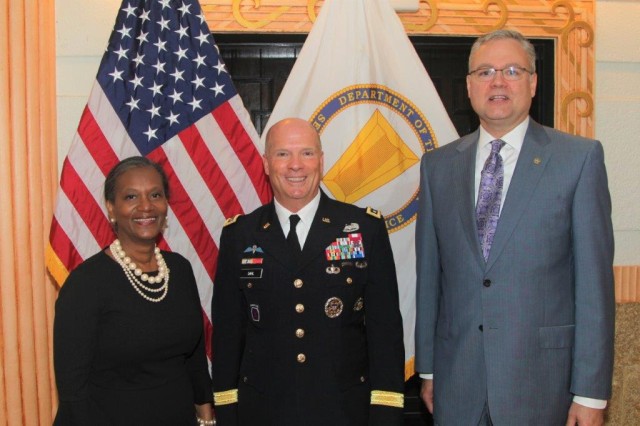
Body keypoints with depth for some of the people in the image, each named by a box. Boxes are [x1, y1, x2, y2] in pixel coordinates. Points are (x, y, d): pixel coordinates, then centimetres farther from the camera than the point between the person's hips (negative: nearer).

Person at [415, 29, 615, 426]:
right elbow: (429, 274, 7)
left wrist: (590, 393, -7)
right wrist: (428, 368, 8)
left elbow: (595, 278, -6)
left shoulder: (580, 157, -4)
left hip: (542, 382, -2)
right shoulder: (438, 165, 5)